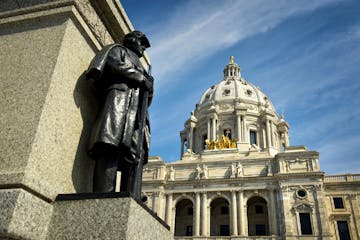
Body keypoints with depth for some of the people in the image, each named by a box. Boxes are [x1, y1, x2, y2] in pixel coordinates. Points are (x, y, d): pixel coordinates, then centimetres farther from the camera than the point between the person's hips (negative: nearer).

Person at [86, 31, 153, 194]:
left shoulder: (138, 66, 41)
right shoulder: (118, 49, 25)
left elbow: (146, 101, 31)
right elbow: (115, 64, -2)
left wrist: (149, 88, 11)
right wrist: (141, 78, -2)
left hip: (137, 108, 7)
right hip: (120, 95, -7)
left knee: (134, 156, -9)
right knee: (111, 147, -24)